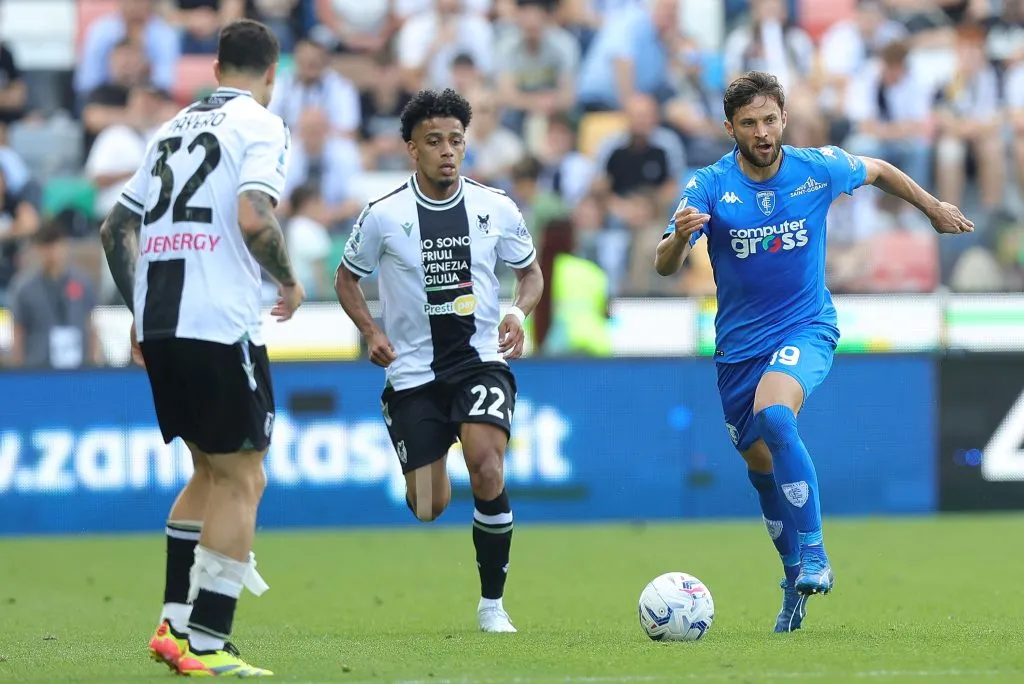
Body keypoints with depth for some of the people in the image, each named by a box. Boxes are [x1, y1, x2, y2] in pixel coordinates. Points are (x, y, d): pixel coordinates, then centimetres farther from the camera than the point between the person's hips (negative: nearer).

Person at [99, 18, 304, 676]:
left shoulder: (174, 127, 19)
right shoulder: (260, 125, -2)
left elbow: (117, 227, 19)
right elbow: (254, 219, -18)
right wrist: (290, 281, -1)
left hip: (158, 326, 7)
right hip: (220, 326, -7)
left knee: (211, 469, 20)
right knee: (242, 480, -1)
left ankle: (175, 622, 15)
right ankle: (207, 646, -4)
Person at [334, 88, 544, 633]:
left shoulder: (496, 209, -1)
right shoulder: (383, 216, -5)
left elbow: (531, 272, 14)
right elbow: (346, 278, 10)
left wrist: (519, 312, -7)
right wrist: (371, 331, -5)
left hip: (481, 360, 0)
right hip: (412, 372, 0)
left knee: (486, 469, -26)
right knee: (429, 510, -1)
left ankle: (492, 603, -12)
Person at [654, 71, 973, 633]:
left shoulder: (819, 168, -7)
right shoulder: (709, 187, -11)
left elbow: (878, 171, 15)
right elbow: (665, 268, -20)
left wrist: (933, 207, 27)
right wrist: (680, 236, -42)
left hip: (806, 328, -2)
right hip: (740, 343, 2)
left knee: (773, 414, -31)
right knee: (761, 465, 11)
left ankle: (814, 555, -28)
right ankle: (796, 578, 32)